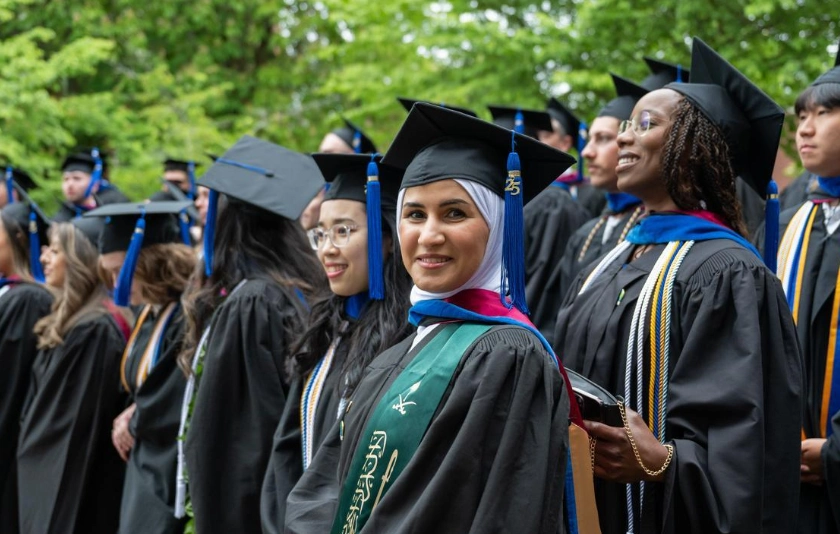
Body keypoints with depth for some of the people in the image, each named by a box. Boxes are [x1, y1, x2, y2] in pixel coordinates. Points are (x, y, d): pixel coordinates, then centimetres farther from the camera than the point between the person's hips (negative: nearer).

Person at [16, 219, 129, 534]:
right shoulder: (64, 324, 12)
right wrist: (28, 449, 17)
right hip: (48, 471, 9)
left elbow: (85, 418, -19)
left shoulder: (96, 329, -18)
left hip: (71, 480, -9)